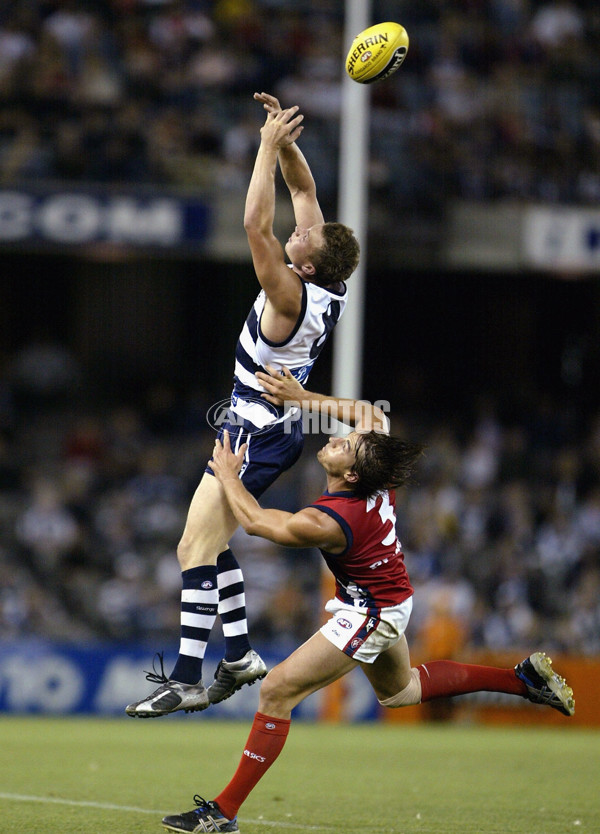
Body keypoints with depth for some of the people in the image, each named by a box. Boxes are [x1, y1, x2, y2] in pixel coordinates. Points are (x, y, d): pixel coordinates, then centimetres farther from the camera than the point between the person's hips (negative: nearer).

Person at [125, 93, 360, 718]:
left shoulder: (292, 298, -25)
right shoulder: (328, 287, -3)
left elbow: (256, 224, -33)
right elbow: (304, 189, 7)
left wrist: (270, 146, -28)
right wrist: (286, 141, -4)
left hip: (257, 437, -10)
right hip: (276, 428, 10)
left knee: (195, 551, -12)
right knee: (209, 543, 18)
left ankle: (187, 679, -15)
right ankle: (239, 657, 18)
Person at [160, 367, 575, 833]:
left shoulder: (327, 522, -34)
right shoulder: (380, 476, -15)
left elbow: (254, 521, -19)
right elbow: (370, 415, 5)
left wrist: (228, 474, -4)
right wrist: (302, 397, 0)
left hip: (368, 615, -9)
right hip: (393, 600, 9)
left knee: (277, 691, -9)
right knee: (398, 691, 33)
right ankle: (524, 678, 34)